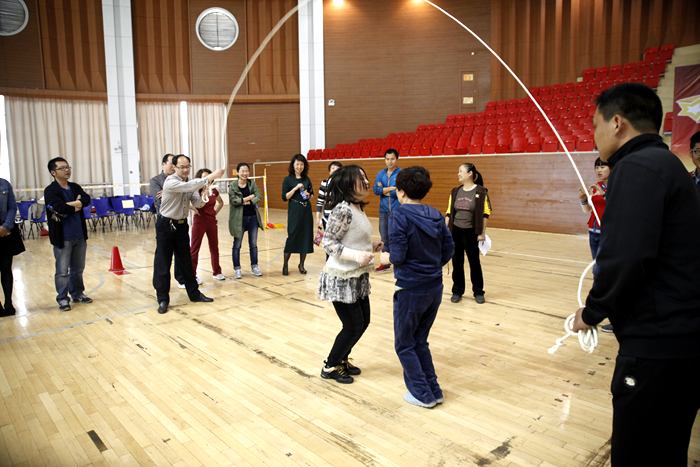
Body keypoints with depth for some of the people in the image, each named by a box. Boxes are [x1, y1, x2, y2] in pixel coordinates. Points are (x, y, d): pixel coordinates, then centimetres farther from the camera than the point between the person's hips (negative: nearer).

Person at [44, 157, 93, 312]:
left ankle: (77, 293, 29)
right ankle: (62, 298, 13)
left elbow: (87, 200, -7)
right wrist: (77, 206, -7)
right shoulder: (50, 191, -7)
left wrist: (70, 205, -20)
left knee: (78, 268, 16)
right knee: (62, 271, 2)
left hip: (79, 235, 5)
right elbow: (60, 207, -23)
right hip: (62, 238, -5)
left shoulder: (75, 187, 11)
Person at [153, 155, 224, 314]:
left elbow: (197, 203, -2)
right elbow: (188, 186, -34)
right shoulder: (171, 182, -17)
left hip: (182, 225, 6)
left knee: (186, 261, 13)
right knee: (162, 263, -1)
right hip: (166, 225, -6)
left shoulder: (191, 183, 5)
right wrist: (210, 177, -35)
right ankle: (163, 300, 9)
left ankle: (194, 293, 24)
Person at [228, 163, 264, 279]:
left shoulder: (252, 183, 5)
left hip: (253, 217, 3)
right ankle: (237, 269, 13)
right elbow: (233, 201, -14)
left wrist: (246, 201, -17)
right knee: (237, 245, 3)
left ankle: (254, 267, 21)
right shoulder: (232, 185, -4)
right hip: (239, 218, -3)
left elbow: (259, 197, -6)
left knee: (253, 244, 10)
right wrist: (249, 198, -10)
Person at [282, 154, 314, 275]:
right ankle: (285, 265, 9)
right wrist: (295, 188, -16)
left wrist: (308, 195, -4)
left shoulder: (307, 179, 11)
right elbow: (284, 197, -7)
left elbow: (312, 195, 18)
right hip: (294, 212, -4)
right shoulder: (288, 180, -1)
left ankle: (301, 264, 18)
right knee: (292, 237, -5)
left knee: (306, 238, 5)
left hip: (307, 212, 4)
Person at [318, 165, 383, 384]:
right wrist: (357, 255, -30)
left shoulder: (359, 208, 7)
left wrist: (371, 246, 3)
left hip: (358, 277, 9)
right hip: (341, 279, -9)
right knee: (353, 326, 2)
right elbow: (328, 243, -22)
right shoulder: (343, 210, -21)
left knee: (363, 322, 17)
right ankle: (330, 367, 24)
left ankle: (342, 359, 37)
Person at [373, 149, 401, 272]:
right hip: (383, 210, 5)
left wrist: (383, 190, -5)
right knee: (384, 238, 11)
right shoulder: (381, 173, 8)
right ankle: (385, 263, 22)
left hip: (397, 211, -4)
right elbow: (376, 190, -3)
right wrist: (392, 188, -10)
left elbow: (399, 192, -15)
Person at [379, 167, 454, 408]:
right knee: (420, 341, 22)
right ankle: (433, 391, 27)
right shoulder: (436, 215, 3)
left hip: (411, 290, -7)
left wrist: (387, 258, 1)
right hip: (435, 288, 7)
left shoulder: (400, 216, -16)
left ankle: (423, 394, 19)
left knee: (405, 345, 13)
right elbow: (449, 249, 5)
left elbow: (399, 255, -20)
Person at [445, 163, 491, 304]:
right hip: (456, 231, 4)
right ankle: (457, 291, 21)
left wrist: (482, 233, -8)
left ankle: (478, 292, 22)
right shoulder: (455, 192, 6)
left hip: (471, 232, -4)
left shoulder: (480, 191, -7)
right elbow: (449, 212, 8)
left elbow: (485, 213, -6)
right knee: (457, 262, 8)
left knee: (474, 262, 7)